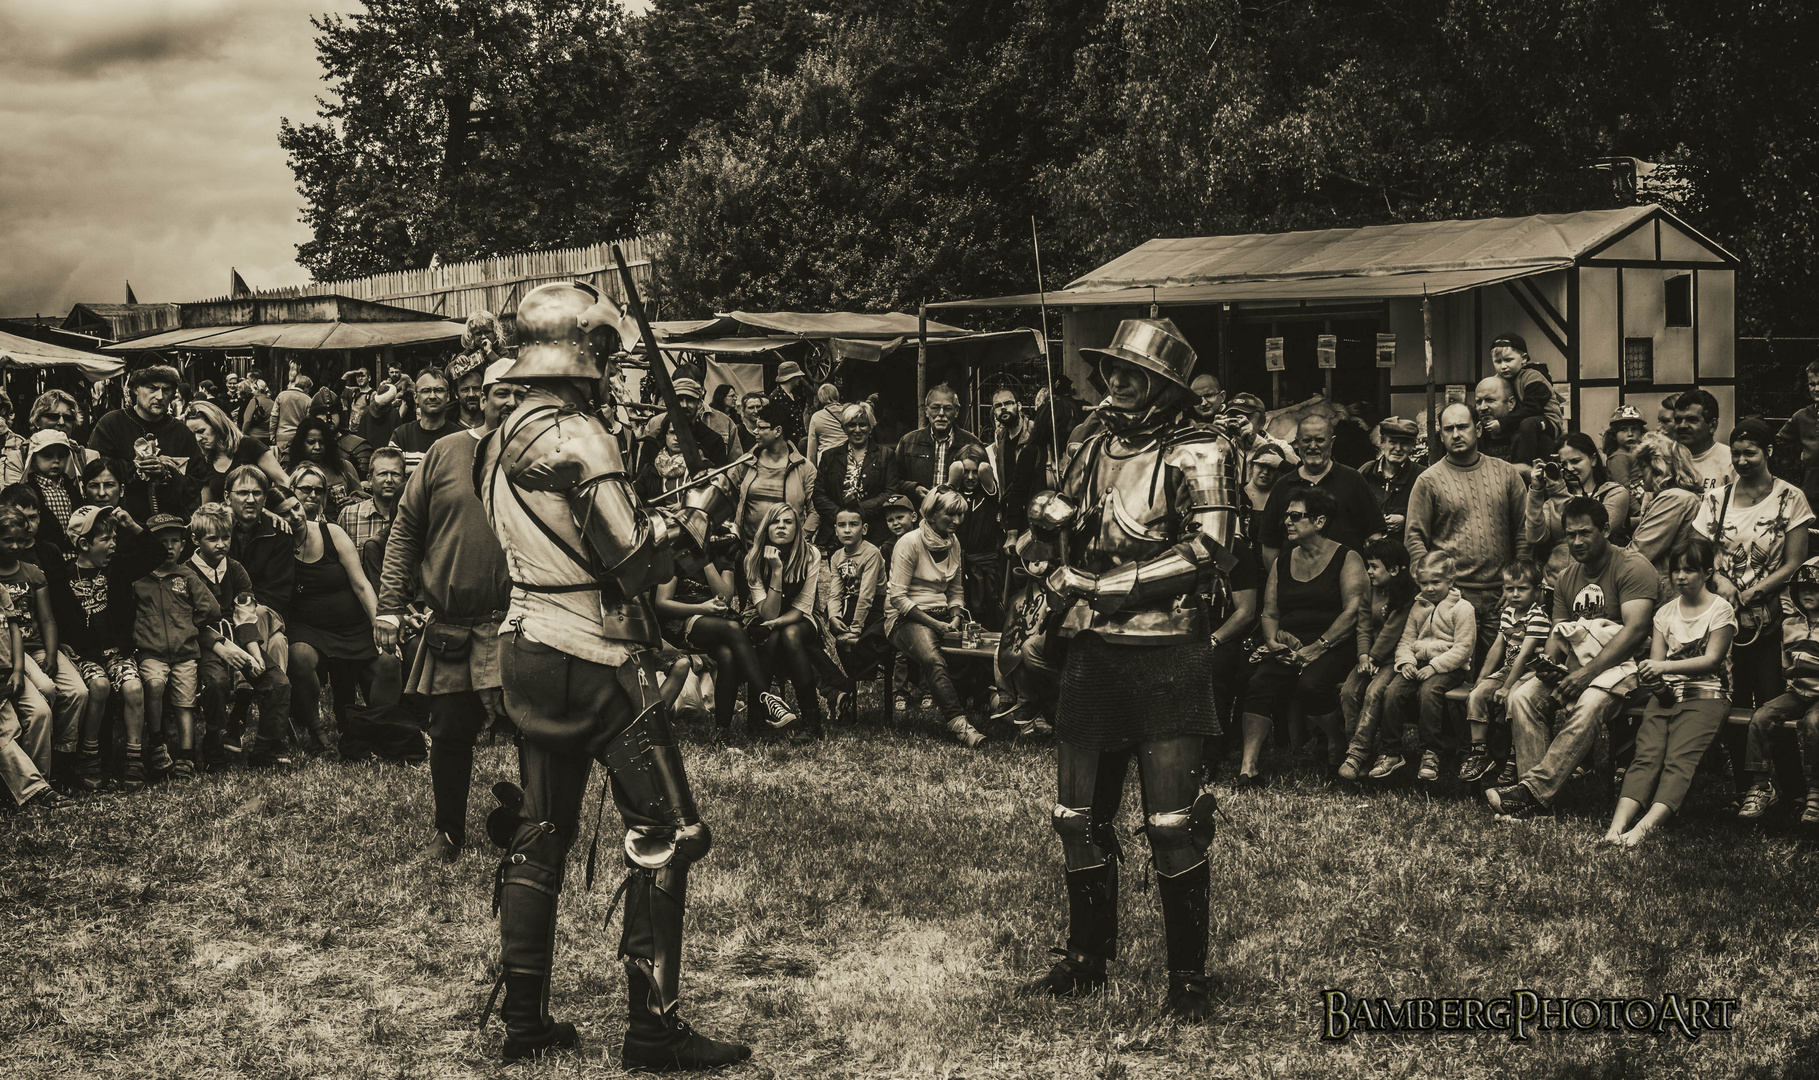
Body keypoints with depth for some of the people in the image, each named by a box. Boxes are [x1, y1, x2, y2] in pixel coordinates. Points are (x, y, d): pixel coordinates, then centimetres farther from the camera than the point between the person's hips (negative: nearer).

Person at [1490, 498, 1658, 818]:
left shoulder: (1632, 567, -8)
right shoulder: (1566, 578, 16)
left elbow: (1636, 629, -19)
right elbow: (1557, 634, 16)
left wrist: (1587, 672, -26)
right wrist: (1550, 662, -11)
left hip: (1621, 664, -7)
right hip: (1575, 664, 7)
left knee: (1587, 707, -36)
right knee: (1522, 696, -20)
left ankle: (1533, 790, -40)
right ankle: (1532, 786, -26)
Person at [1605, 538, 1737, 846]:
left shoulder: (1721, 611, 5)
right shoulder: (1666, 612, 20)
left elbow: (1711, 660, -6)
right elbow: (1656, 658, 13)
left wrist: (1664, 666, -17)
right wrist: (1651, 676, -11)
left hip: (1705, 696, -4)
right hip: (1666, 694, 4)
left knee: (1679, 759, -28)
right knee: (1646, 755, -22)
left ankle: (1646, 826, -48)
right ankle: (1619, 823, -42)